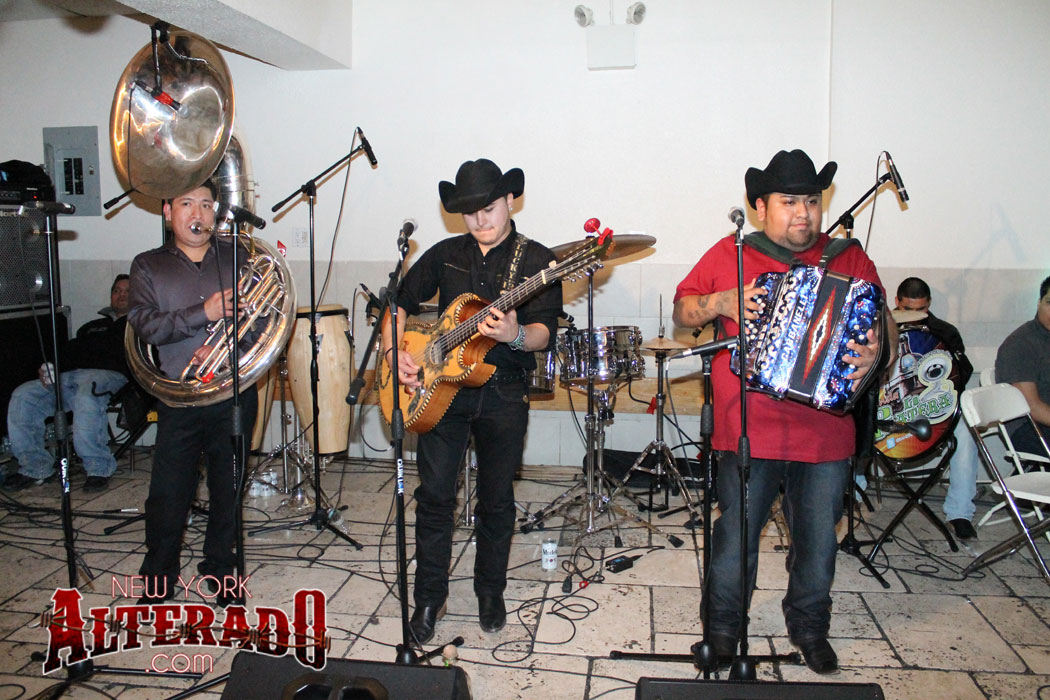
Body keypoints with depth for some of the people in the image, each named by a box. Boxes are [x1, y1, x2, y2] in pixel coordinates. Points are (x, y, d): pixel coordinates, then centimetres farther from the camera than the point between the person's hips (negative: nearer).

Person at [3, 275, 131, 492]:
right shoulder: (92, 326, 38)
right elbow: (70, 351, 25)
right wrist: (49, 368, 5)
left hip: (109, 374, -6)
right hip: (70, 375, 6)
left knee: (86, 399, -40)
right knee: (23, 396, -17)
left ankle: (99, 468, -28)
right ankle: (34, 466, -11)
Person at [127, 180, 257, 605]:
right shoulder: (148, 267, 8)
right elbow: (144, 324, -6)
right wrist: (205, 313, -18)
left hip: (236, 393, 1)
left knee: (229, 489, 9)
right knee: (168, 494, 1)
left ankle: (219, 569, 27)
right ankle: (158, 579, 20)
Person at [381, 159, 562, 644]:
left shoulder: (536, 260, -1)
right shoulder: (446, 254, 10)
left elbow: (545, 331, -10)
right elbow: (401, 301, 15)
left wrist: (515, 336, -32)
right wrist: (394, 351, -1)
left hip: (504, 393, -2)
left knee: (496, 500, 8)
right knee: (434, 494, 2)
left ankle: (490, 592, 28)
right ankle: (429, 598, 18)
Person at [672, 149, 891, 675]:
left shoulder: (849, 258, 8)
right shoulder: (729, 254, 4)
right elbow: (682, 312, 8)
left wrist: (877, 352, -14)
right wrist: (720, 301, -12)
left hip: (825, 429, 2)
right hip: (749, 429, -2)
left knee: (818, 539, 14)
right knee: (736, 537, 5)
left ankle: (809, 627, 39)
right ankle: (722, 628, 29)